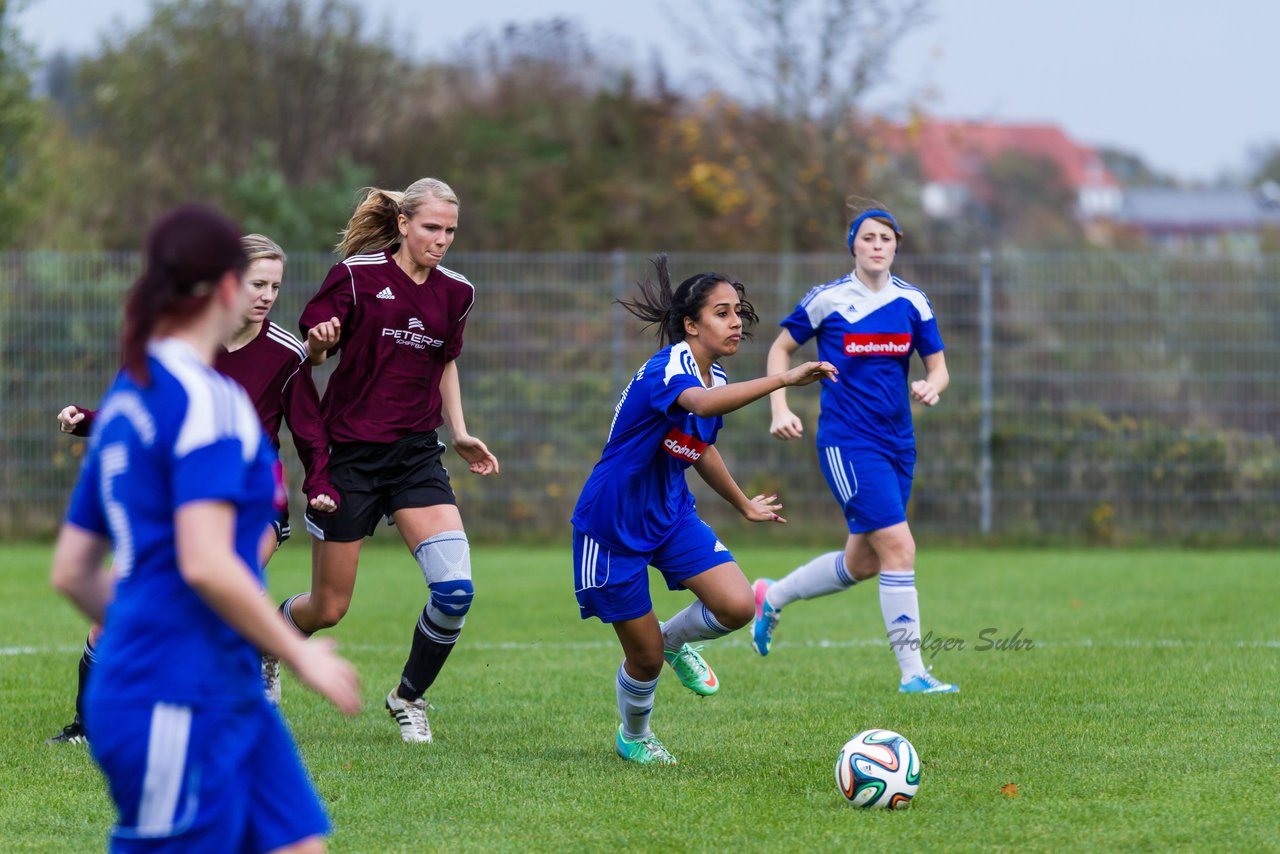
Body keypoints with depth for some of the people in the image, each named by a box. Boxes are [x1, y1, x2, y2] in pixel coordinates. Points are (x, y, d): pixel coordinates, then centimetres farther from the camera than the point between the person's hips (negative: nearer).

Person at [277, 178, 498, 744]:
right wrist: (319, 344, -28)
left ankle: (408, 698, 9)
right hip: (350, 454, -4)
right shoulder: (356, 275, -9)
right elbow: (311, 353, -5)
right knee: (328, 608, 3)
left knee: (455, 589, -15)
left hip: (416, 455, 4)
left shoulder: (455, 293, 6)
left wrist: (460, 434, 14)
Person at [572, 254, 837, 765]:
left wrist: (743, 504, 36)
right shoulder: (668, 368, -24)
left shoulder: (716, 377, 3)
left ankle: (675, 640, 18)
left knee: (737, 606, -15)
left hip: (671, 516, 7)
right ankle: (633, 738, 34)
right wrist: (783, 379, -57)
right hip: (612, 526, -7)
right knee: (646, 658, 2)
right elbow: (701, 403, -49)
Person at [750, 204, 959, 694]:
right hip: (847, 442, -6)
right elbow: (781, 348, 6)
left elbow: (938, 369, 10)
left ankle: (772, 597, 37)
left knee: (862, 563, 13)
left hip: (898, 443, 6)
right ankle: (912, 672, -13)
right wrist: (780, 408, -6)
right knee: (898, 546, -17)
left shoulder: (912, 302, 6)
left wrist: (931, 387, -14)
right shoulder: (828, 300, -6)